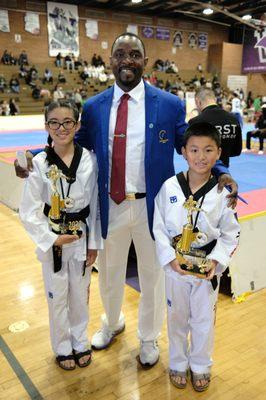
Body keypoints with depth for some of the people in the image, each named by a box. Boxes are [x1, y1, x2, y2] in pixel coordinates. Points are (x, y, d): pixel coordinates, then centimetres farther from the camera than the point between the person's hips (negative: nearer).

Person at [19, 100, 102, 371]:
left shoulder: (89, 160, -9)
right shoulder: (39, 164, -12)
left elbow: (95, 204, -2)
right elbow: (29, 212, -8)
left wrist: (94, 243, 0)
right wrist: (51, 238, -14)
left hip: (82, 237, 1)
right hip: (52, 239, -1)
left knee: (80, 294, 17)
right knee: (57, 297, 14)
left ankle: (80, 342, 41)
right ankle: (62, 347, 37)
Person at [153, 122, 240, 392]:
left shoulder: (222, 193, -11)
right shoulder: (169, 187, -12)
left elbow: (230, 234, -3)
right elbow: (159, 227, -6)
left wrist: (216, 260, -15)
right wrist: (170, 258, -15)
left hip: (208, 268, 0)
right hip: (175, 266, 0)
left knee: (204, 319, 17)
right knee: (177, 318, 18)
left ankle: (200, 366, 43)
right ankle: (178, 363, 43)